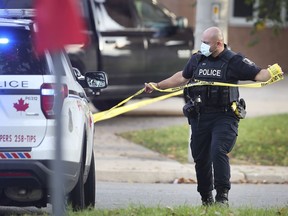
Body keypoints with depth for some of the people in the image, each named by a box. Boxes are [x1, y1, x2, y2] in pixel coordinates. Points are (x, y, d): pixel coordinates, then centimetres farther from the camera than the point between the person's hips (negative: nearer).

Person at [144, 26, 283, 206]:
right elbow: (182, 77, 25)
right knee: (201, 157, 8)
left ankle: (222, 196, -17)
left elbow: (258, 74, -10)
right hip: (200, 116, 5)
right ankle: (206, 197, 23)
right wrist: (158, 86, 28)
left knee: (218, 151, -22)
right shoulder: (197, 60, 10)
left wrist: (271, 73, -33)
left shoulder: (234, 61, -5)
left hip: (224, 117, -5)